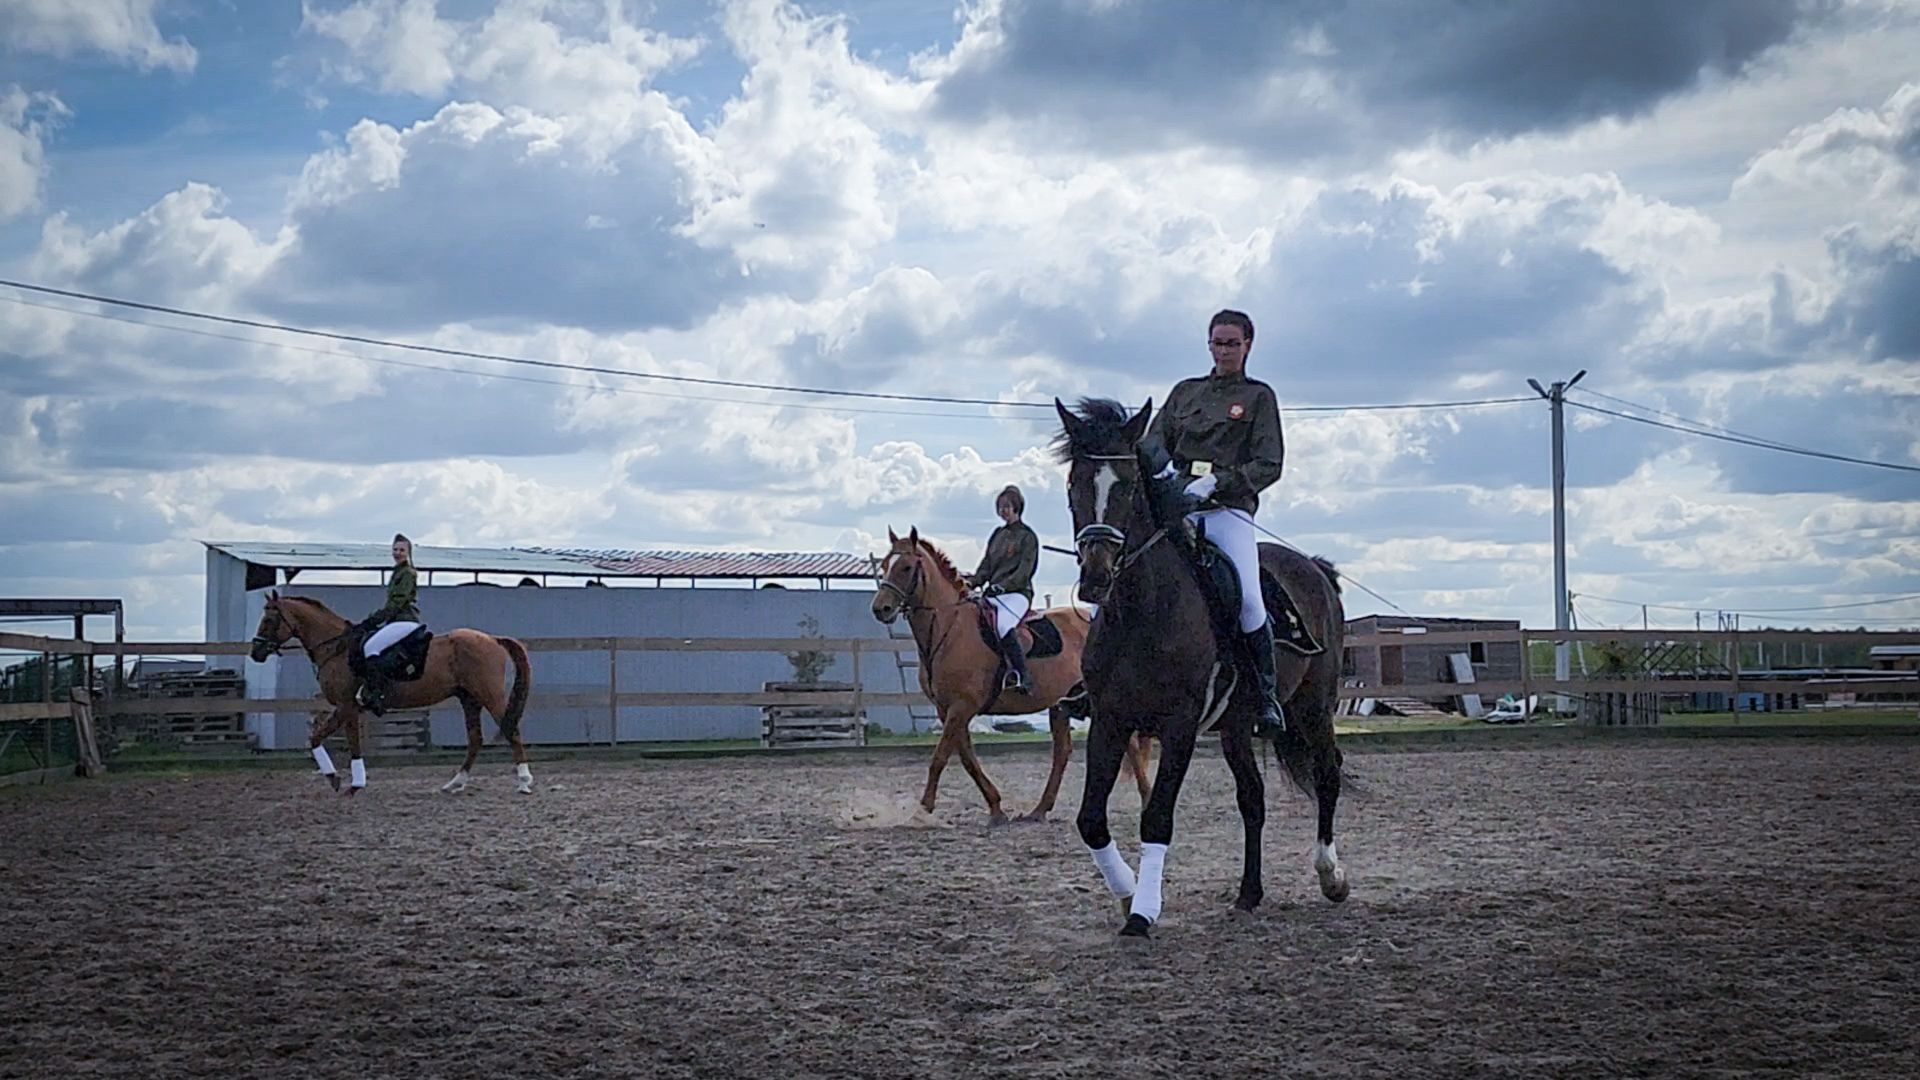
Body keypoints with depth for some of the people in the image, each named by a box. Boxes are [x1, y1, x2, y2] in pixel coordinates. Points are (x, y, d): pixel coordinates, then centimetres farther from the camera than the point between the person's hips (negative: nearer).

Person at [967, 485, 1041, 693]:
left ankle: (1022, 676, -34)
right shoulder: (998, 534, 22)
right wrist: (974, 581, 0)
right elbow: (987, 564, 19)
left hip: (1017, 593, -8)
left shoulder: (1027, 536, 0)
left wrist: (1003, 585, -23)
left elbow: (1024, 571, -9)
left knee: (1003, 623, -34)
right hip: (994, 594, 8)